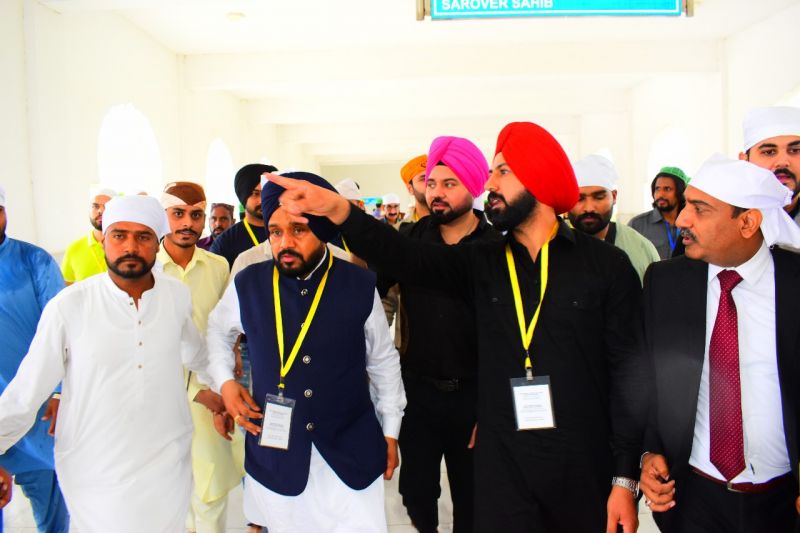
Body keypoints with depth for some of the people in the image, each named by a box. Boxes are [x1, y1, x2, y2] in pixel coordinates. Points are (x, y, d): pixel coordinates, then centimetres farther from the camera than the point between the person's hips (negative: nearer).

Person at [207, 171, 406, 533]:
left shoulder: (360, 286, -8)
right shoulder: (248, 284, -6)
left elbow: (383, 361, 3)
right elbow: (218, 332, 16)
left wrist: (390, 431, 7)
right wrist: (226, 382, 1)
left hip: (351, 451, -1)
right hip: (275, 452, 1)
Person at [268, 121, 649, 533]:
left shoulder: (606, 264, -5)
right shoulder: (482, 264, 3)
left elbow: (629, 372, -5)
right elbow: (404, 257, -10)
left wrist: (625, 479, -6)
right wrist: (337, 209, -26)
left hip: (584, 470, -1)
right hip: (502, 468, 2)